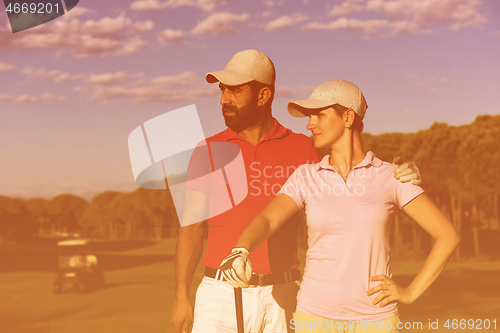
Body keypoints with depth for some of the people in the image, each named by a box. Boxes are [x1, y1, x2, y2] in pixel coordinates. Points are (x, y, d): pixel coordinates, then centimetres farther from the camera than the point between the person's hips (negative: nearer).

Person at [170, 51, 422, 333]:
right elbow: (192, 228, 0)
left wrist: (396, 178, -9)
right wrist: (181, 296, -6)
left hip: (280, 298, 1)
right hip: (222, 295, 0)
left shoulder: (301, 149, 2)